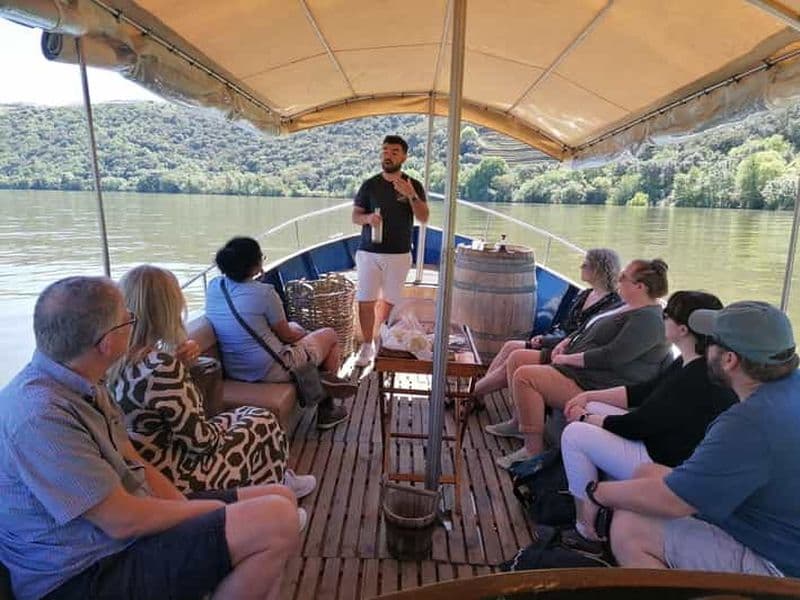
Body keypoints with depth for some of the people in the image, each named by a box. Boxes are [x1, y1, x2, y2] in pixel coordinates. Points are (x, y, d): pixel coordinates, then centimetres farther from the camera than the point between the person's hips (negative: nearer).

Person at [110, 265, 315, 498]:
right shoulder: (160, 368, -31)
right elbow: (200, 440, -24)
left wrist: (180, 363, -6)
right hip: (176, 476, -8)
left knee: (246, 414, 20)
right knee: (264, 422, 8)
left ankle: (280, 480, 37)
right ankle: (279, 486, 34)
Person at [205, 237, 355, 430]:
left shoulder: (213, 286, -3)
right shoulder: (264, 293, -24)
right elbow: (286, 335, -9)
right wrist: (302, 333, 12)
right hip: (270, 371, -8)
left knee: (294, 326, 30)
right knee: (330, 335, 14)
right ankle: (326, 410, 29)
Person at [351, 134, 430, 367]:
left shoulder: (414, 186, 2)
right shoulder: (370, 185, 3)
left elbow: (423, 218, -6)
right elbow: (355, 216, 5)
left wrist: (411, 195, -21)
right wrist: (367, 218, -17)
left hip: (399, 254, 0)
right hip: (368, 252, 0)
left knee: (389, 301, 8)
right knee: (366, 301, -2)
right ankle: (367, 345, 10)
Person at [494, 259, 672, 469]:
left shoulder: (647, 319, -18)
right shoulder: (629, 308, 15)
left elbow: (610, 356, -26)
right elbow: (587, 330, 24)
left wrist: (567, 359, -16)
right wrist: (565, 343, 6)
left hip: (592, 386, -11)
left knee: (524, 376, -24)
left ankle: (534, 450, -15)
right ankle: (519, 422, 22)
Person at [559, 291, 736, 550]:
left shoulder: (697, 380, -30)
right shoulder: (690, 364, 0)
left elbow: (635, 425, -23)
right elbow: (642, 392, 10)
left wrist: (584, 418, -8)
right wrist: (589, 396, 5)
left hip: (667, 468, -10)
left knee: (574, 435, -11)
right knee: (592, 409, 11)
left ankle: (587, 532, 1)